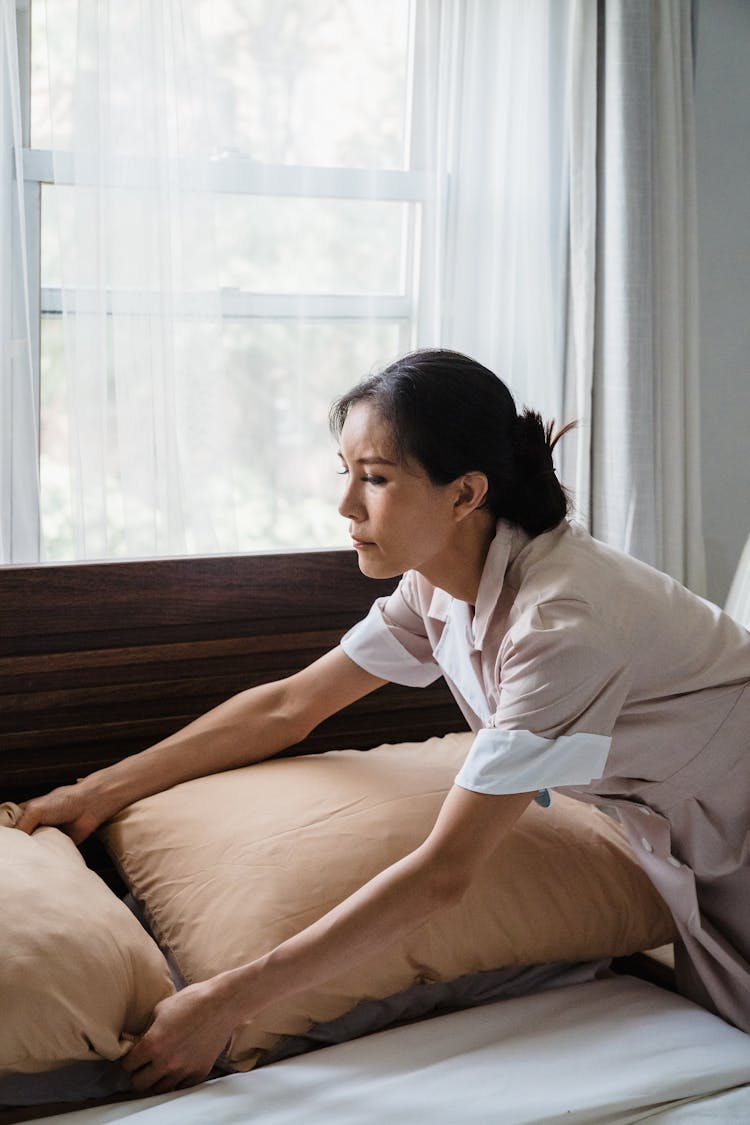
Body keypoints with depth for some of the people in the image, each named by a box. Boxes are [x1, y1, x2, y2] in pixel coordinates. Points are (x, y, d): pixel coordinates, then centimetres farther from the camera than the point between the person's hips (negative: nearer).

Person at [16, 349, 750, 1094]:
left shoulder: (561, 621, -37)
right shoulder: (440, 582, -11)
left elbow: (443, 872, -37)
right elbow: (289, 705, -3)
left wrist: (227, 1002, -36)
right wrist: (99, 793, -4)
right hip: (688, 842, 6)